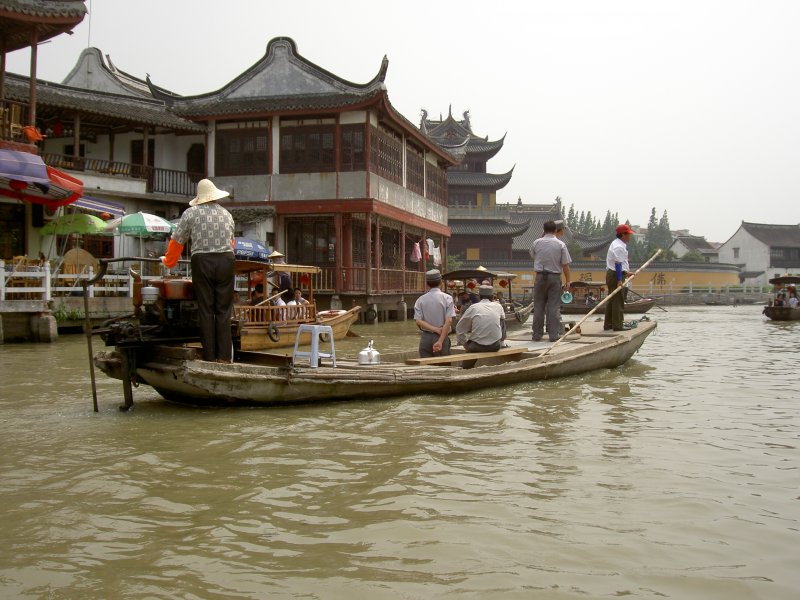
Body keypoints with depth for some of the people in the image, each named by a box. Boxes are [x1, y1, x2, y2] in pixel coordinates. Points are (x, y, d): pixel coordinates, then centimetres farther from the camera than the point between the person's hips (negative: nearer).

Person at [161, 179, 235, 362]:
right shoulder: (226, 214, 13)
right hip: (226, 261, 2)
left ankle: (209, 356, 3)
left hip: (202, 262, -2)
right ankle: (224, 356, 1)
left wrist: (168, 261, 23)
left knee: (206, 311, 3)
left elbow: (177, 241, 7)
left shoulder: (191, 213, 3)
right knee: (223, 310, 4)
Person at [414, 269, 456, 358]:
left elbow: (418, 321, -6)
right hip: (442, 337, -2)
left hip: (425, 338, 2)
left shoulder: (420, 300, 3)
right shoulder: (447, 298, -4)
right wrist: (440, 341, -15)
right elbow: (449, 321, -13)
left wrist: (435, 329, -9)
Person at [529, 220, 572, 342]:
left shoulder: (536, 243, -1)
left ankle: (537, 334, 9)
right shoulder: (560, 245, -5)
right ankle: (553, 334, 2)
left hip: (540, 276, 1)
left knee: (538, 306, 7)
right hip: (555, 277, -1)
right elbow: (565, 264, -5)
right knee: (554, 306, 2)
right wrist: (567, 281, 3)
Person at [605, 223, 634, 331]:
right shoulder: (619, 247, -18)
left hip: (611, 274, 11)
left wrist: (625, 272, 29)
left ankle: (608, 324, 19)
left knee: (612, 300, 14)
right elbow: (618, 264, -23)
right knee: (618, 300, -6)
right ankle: (618, 325, -3)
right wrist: (620, 280, -26)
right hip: (616, 275, -11)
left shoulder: (616, 244, 17)